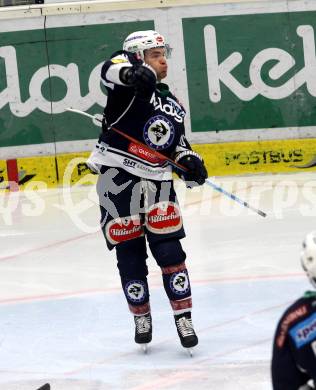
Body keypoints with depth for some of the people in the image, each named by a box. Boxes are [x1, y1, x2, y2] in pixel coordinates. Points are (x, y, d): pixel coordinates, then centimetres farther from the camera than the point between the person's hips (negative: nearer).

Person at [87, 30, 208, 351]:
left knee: (169, 250, -3)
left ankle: (183, 316, 5)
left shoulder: (173, 106, 17)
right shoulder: (130, 86, -3)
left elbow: (177, 142, 27)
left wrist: (188, 160, 5)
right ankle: (141, 317, 20)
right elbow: (111, 69, -25)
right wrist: (132, 73, -47)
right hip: (118, 179, -5)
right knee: (130, 254, 2)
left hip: (157, 181, 5)